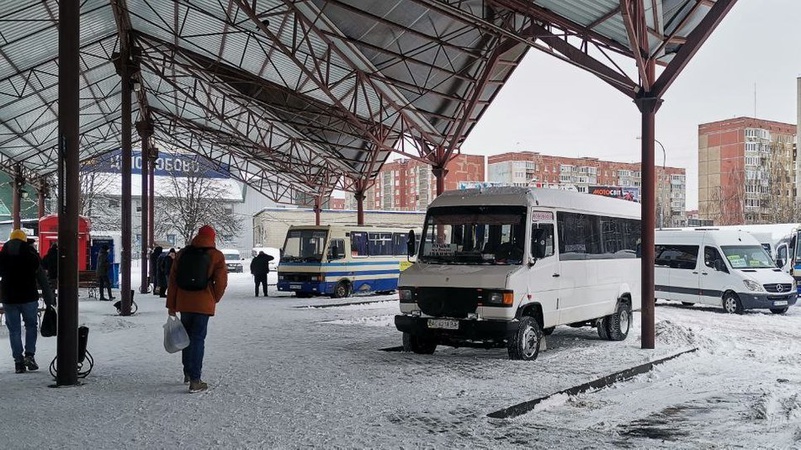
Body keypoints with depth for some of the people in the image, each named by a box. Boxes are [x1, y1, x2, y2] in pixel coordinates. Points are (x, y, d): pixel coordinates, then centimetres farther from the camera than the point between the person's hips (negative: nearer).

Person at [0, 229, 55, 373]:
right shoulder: (32, 255, -3)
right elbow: (42, 279, -2)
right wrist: (49, 299, 3)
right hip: (29, 297, -1)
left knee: (14, 329, 7)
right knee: (31, 325, 14)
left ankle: (18, 361, 5)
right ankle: (29, 355, 0)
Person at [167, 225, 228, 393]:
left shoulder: (182, 253, 6)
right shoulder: (216, 256, -5)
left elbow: (172, 280, 6)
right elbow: (221, 282, -10)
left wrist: (171, 304, 10)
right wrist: (214, 300, 8)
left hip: (183, 303, 4)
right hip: (203, 304, -4)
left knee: (187, 336, 20)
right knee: (198, 339, -1)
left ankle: (188, 372, 31)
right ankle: (195, 381, -3)